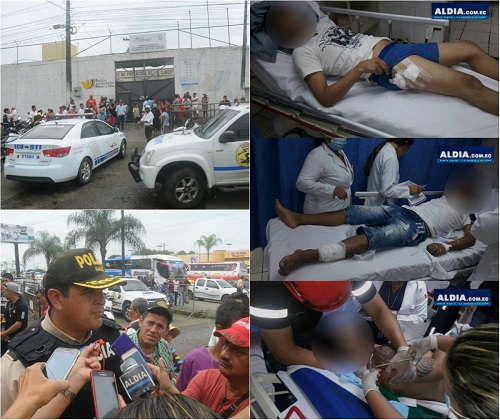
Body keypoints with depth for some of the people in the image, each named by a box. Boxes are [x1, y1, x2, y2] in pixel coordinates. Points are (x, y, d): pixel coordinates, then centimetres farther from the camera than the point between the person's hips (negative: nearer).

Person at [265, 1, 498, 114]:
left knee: (470, 50, 10)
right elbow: (325, 98, -17)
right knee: (468, 84, -20)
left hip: (395, 46, 10)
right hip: (386, 64, -10)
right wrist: (360, 68, -25)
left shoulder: (320, 23, 18)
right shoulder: (302, 53, -5)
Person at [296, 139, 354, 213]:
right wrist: (331, 190, -40)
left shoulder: (340, 152, 8)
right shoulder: (318, 155, -19)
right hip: (323, 214, -8)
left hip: (340, 211, 9)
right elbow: (302, 183, -30)